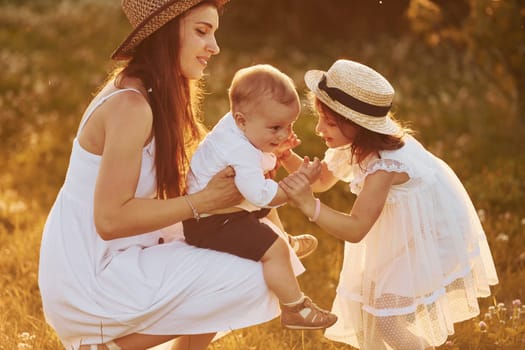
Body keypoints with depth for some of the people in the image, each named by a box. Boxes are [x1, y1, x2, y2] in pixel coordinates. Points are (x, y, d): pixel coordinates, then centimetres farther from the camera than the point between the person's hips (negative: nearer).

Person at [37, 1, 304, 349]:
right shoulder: (130, 105, -20)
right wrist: (206, 200, -20)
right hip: (89, 281, -10)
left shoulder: (153, 96, 9)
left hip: (108, 259, 10)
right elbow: (110, 219, -24)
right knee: (249, 280, -12)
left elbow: (163, 190, 6)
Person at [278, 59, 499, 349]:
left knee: (387, 316, -7)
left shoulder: (384, 165, -38)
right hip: (399, 230, 8)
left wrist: (309, 206, -49)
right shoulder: (354, 143, -13)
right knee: (365, 297, 11)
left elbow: (355, 229, -39)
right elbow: (322, 180, 1)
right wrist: (289, 158, -16)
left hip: (432, 235, -8)